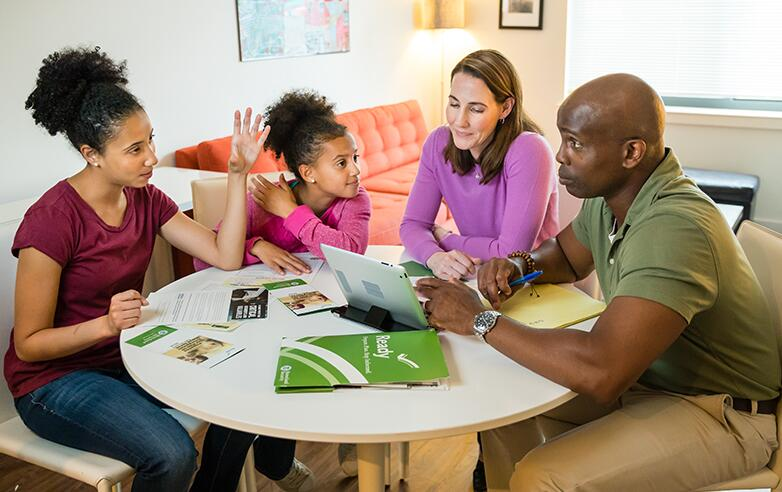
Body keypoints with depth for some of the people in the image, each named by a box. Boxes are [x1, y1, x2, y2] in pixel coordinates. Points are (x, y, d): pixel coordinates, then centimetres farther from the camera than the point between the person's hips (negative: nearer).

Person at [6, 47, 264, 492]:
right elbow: (28, 343, -17)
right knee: (172, 455, -26)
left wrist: (238, 173, -14)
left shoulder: (145, 198, -2)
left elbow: (225, 257, -9)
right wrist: (106, 324, -33)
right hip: (55, 377, -6)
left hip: (127, 357, 7)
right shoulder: (51, 220, -23)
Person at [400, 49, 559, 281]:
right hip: (474, 278, 4)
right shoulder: (439, 143, -4)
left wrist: (444, 238, -10)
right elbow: (412, 224, -5)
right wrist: (436, 257, -26)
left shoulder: (528, 152, -20)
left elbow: (512, 254, -23)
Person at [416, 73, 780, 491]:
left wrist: (479, 320, -29)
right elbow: (566, 254, 17)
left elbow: (600, 372, -40)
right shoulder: (607, 194, -4)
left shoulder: (674, 228, -32)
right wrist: (519, 265, -7)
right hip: (643, 375, 8)